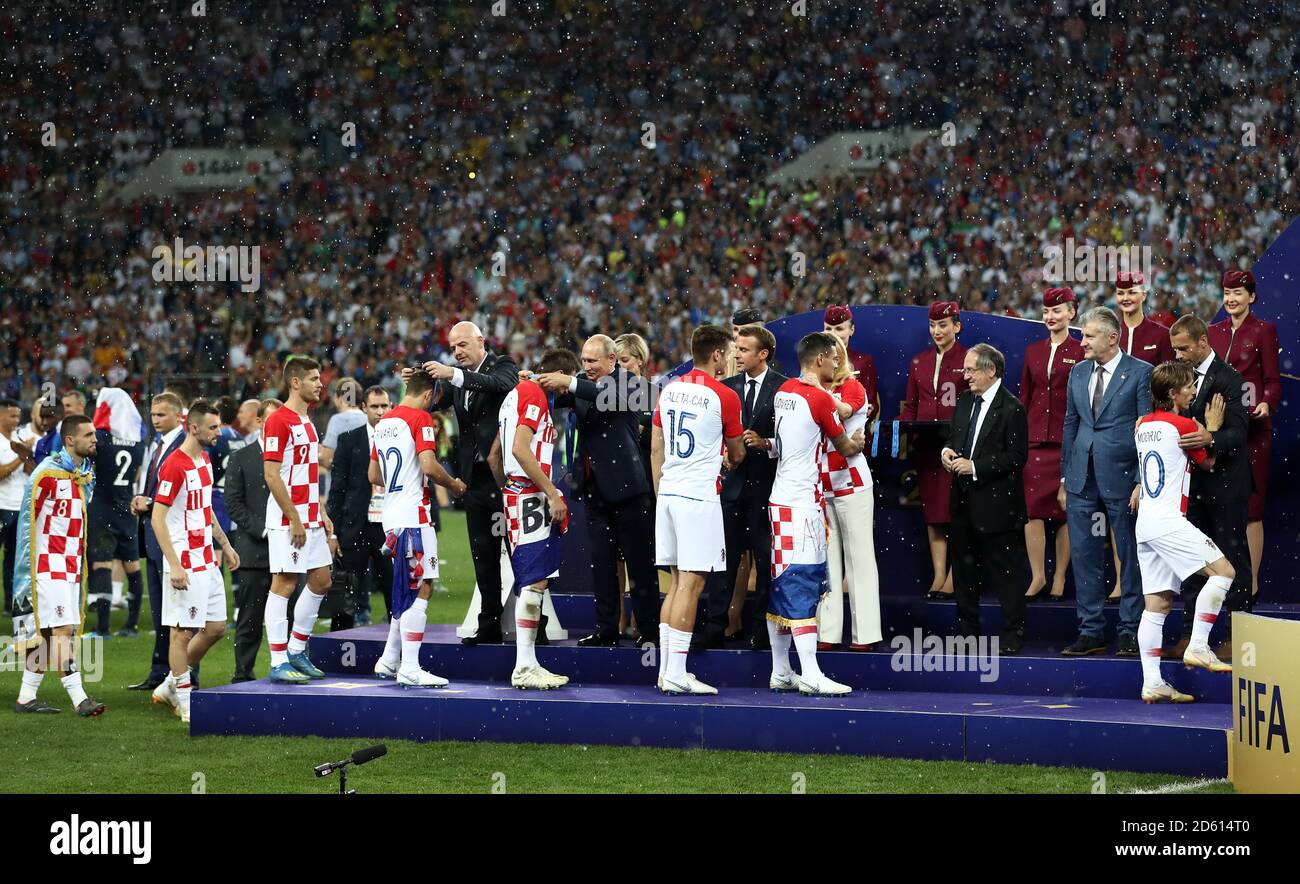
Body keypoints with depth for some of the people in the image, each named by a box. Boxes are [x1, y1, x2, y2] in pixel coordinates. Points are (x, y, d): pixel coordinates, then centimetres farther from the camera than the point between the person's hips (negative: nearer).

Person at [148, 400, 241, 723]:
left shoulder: (205, 460, 12)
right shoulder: (174, 466, -16)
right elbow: (157, 518, -17)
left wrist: (225, 545, 24)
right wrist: (174, 565, -21)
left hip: (207, 560, 9)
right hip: (185, 562, -9)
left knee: (216, 627, 11)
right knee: (183, 631, -2)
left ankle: (170, 687, 23)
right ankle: (185, 703, 6)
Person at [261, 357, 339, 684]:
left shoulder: (307, 422, 16)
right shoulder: (278, 421, -13)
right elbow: (271, 475, -18)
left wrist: (323, 516, 17)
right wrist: (294, 519, -18)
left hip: (310, 518, 9)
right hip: (287, 519, -9)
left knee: (321, 581, 12)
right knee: (283, 584, -6)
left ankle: (296, 650, 22)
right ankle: (279, 663, -3)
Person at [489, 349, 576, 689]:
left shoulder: (519, 393, 21)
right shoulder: (534, 394, -9)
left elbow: (494, 457, 24)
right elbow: (520, 449, -20)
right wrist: (553, 493, -19)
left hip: (516, 493, 11)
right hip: (530, 496, -11)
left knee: (534, 581, 12)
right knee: (534, 581, -12)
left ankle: (528, 664, 14)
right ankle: (524, 667, -13)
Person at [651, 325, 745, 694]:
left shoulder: (669, 390, 10)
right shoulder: (724, 396, -8)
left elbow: (655, 449, 14)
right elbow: (737, 453, 7)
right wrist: (730, 458, 30)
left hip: (668, 494, 7)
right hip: (700, 497, -7)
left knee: (678, 582, 13)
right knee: (690, 584, -5)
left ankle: (666, 668, 13)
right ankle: (676, 675, -7)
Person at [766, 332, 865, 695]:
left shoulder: (784, 391, 10)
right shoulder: (820, 399, -13)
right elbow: (845, 448, 1)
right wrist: (858, 443, 23)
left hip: (780, 500, 9)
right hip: (803, 502, -9)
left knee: (781, 585, 11)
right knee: (804, 584, -10)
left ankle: (780, 672, 15)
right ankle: (811, 675, -12)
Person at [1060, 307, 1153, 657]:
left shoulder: (1140, 373, -5)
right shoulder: (1078, 372, 12)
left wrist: (1143, 482, -11)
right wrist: (1064, 478, 14)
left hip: (1122, 477, -5)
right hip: (1082, 479, 5)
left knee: (1131, 557, 2)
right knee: (1084, 556, 6)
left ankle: (1130, 631, 9)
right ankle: (1091, 631, 12)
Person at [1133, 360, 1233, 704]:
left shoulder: (1143, 425, 14)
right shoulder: (1183, 425, -8)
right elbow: (1208, 462, 8)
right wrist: (1211, 428, 20)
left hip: (1146, 521, 8)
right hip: (1169, 521, -8)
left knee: (1157, 604, 5)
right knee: (1223, 571, -6)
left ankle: (1152, 683, 0)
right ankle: (1198, 647, -12)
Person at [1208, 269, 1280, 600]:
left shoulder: (1263, 331, 0)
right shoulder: (1214, 332, 13)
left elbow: (1273, 380, -4)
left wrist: (1267, 404, -22)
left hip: (1252, 427, -4)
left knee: (1251, 506, -4)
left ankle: (1252, 582, -1)